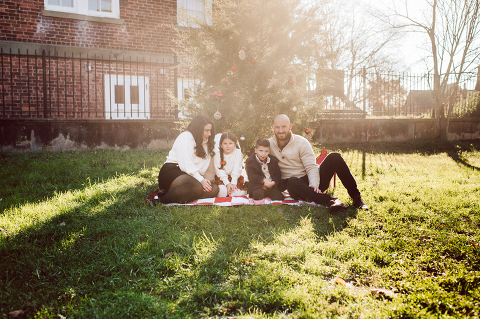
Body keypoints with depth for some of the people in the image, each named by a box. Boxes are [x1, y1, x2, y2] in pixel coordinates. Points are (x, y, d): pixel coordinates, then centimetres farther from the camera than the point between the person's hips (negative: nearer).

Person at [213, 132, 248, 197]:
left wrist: (233, 183, -22)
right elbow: (219, 170, -13)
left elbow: (236, 169, -12)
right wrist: (227, 183, -24)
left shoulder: (237, 152, -7)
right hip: (221, 178, 0)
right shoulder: (217, 154, -6)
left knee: (235, 193, -23)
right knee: (223, 191, -29)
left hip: (235, 177, 0)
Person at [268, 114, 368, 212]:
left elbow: (311, 167, -7)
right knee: (292, 182, -39)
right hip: (295, 186, -1)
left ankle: (356, 197, -20)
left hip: (311, 182, 2)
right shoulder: (269, 144, 5)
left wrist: (314, 184, -25)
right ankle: (330, 200, -49)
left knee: (334, 157, -20)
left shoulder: (301, 142, 1)